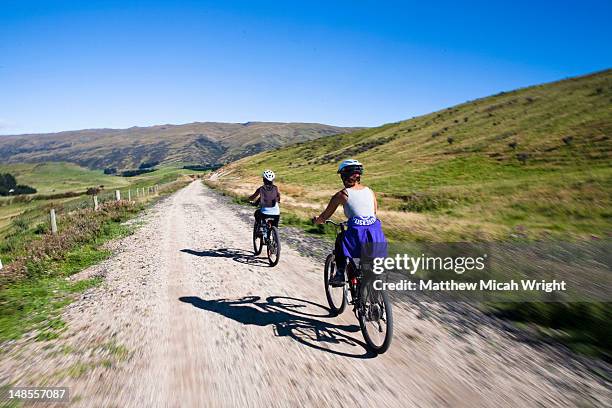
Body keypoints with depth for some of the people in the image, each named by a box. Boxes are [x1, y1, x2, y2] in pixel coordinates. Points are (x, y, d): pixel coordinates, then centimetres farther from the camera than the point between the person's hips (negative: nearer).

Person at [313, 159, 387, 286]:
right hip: (376, 235, 3)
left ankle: (339, 275, 23)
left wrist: (316, 220, 31)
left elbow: (324, 217, 9)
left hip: (357, 235, -3)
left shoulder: (341, 194, 2)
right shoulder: (370, 191, 14)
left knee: (340, 240, 28)